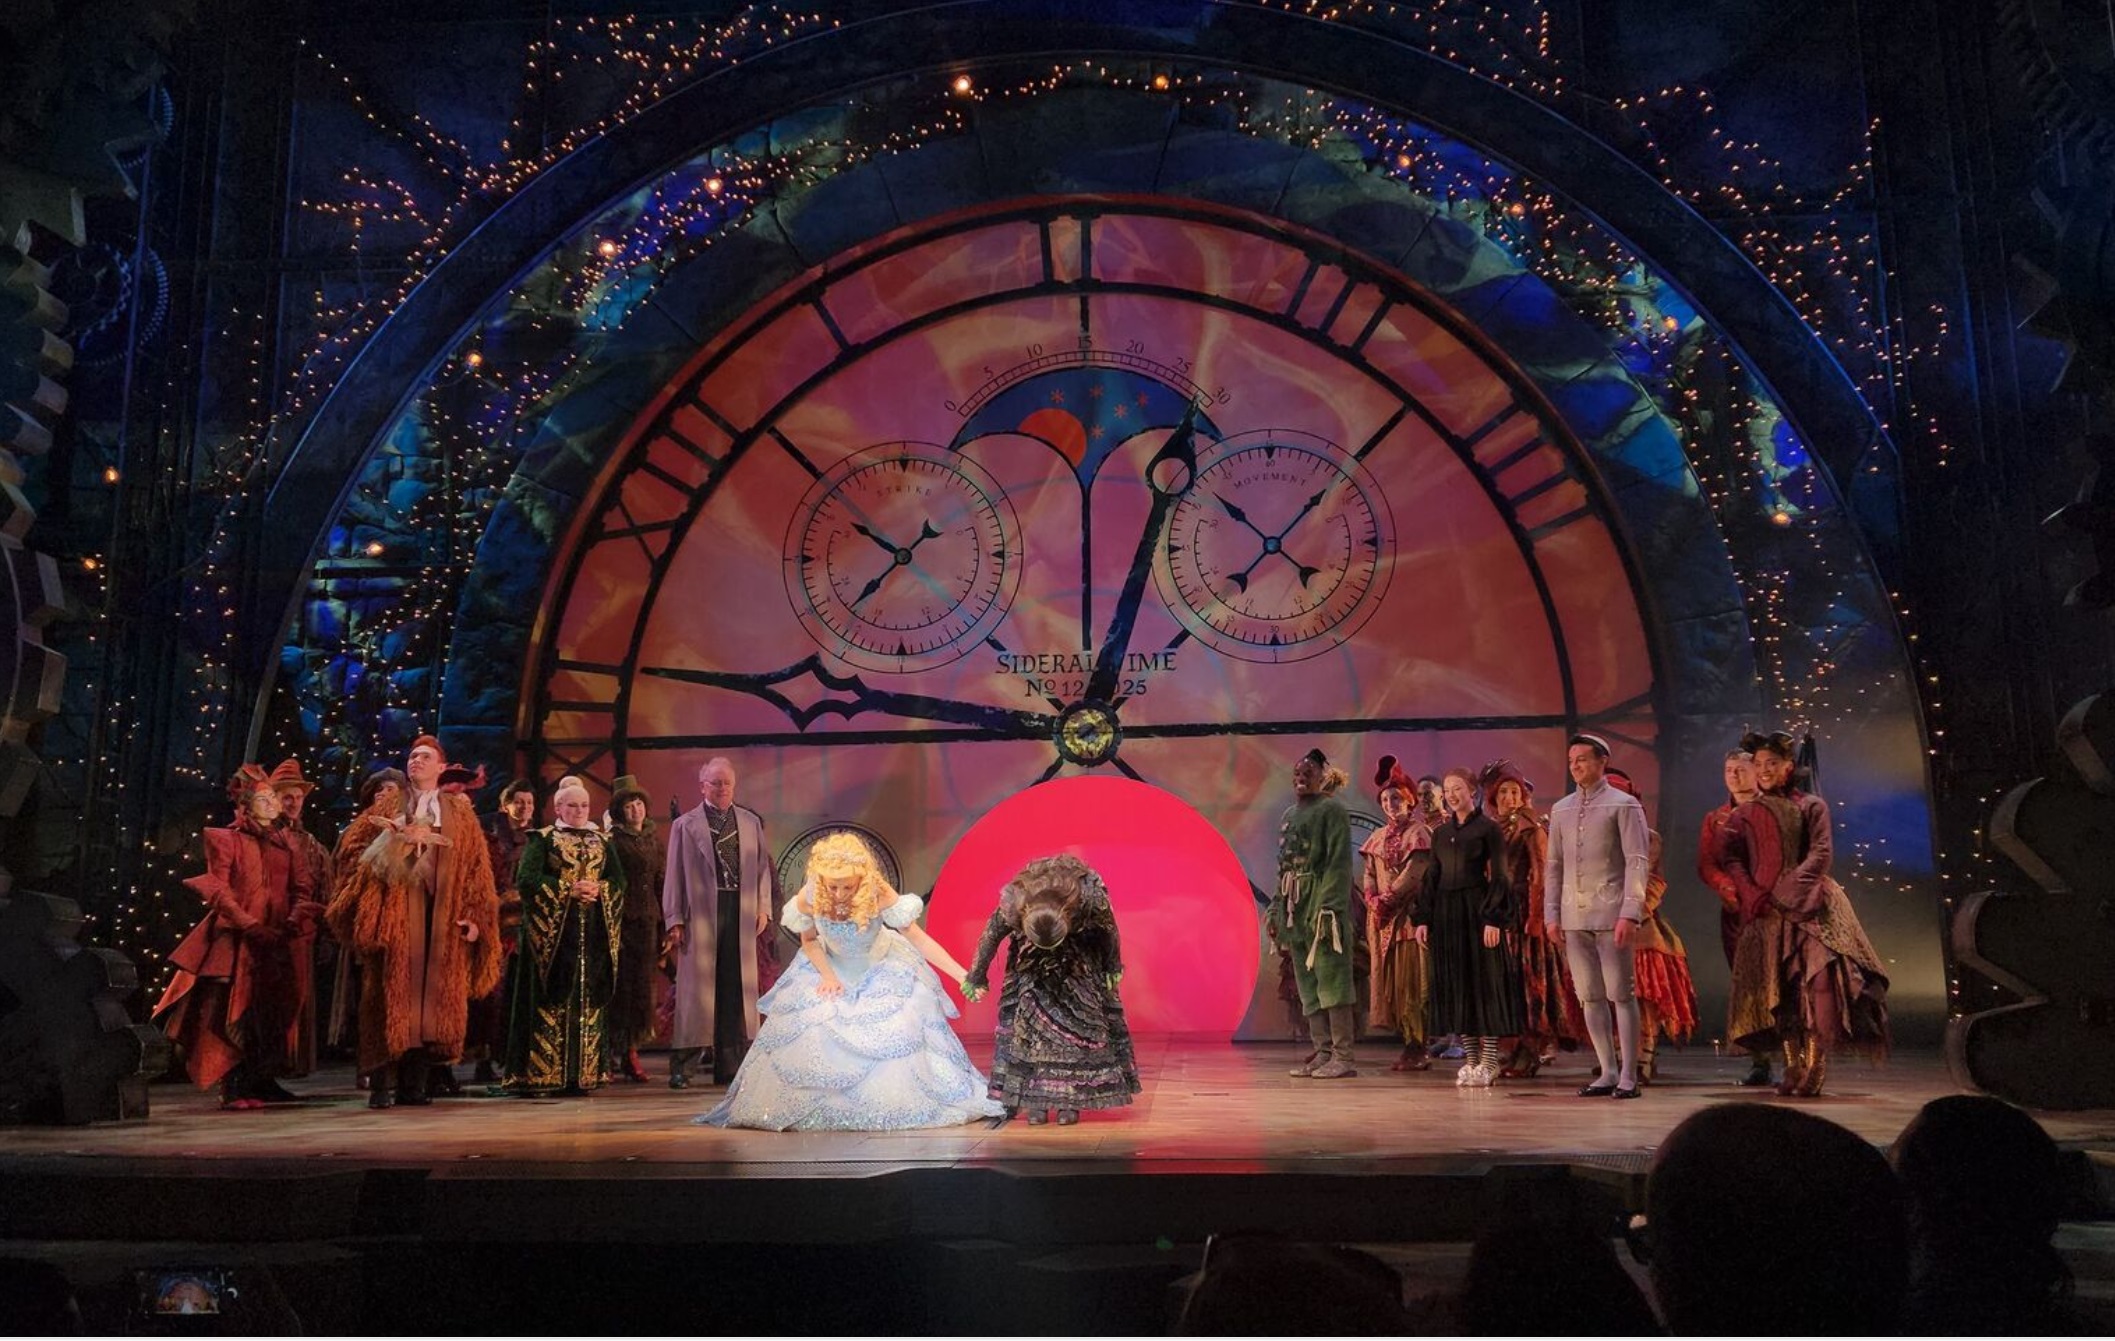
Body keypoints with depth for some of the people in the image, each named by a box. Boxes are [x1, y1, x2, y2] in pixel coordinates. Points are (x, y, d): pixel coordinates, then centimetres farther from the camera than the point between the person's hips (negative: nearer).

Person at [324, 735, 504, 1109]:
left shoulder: (460, 814, 15)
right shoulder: (388, 808, 14)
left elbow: (476, 869, 10)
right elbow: (353, 847, 4)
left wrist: (475, 916, 0)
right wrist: (389, 843, -14)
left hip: (441, 920, 1)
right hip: (396, 917, -1)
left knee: (432, 999, -1)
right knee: (391, 997, -6)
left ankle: (413, 1084, 5)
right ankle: (381, 1085, -4)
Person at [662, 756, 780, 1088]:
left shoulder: (751, 822, 14)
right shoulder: (685, 825, 7)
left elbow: (763, 866, 14)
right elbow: (674, 874, 3)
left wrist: (763, 908, 4)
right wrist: (674, 920, -3)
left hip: (741, 915, 3)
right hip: (700, 915, -3)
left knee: (737, 990, 4)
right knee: (696, 989, -3)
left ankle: (729, 1065, 11)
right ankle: (681, 1065, 3)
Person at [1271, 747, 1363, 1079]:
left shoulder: (1331, 809, -4)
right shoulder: (1289, 814, 20)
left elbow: (1339, 862, -12)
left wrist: (1329, 906, -22)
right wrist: (1277, 908, 14)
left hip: (1322, 903, -8)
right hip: (1294, 906, 8)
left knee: (1331, 977, -8)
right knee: (1307, 982, 8)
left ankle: (1343, 1056, -6)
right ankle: (1323, 1051, 12)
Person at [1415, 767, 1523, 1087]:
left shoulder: (1487, 828, -2)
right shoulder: (1441, 833, 14)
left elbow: (1499, 876, -6)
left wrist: (1494, 918, -14)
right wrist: (1422, 918, 9)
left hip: (1478, 909, -6)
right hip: (1446, 912, 6)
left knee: (1485, 980, -3)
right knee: (1455, 984, 5)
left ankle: (1489, 1060, 2)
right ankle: (1470, 1058, 12)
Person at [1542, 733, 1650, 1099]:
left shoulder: (1623, 805, -1)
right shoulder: (1561, 809, 15)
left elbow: (1637, 862, -7)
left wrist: (1630, 913, -15)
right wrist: (1551, 913, 9)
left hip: (1610, 914, -5)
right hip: (1574, 917, 5)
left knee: (1621, 995, -1)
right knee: (1590, 996, 8)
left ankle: (1628, 1076, 4)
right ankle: (1608, 1072, 16)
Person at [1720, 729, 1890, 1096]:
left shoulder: (1811, 806, 11)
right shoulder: (1745, 815, 18)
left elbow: (1822, 853, -1)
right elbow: (1732, 860, 6)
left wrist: (1786, 892, -14)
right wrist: (1753, 896, -11)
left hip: (1810, 906, -2)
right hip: (1765, 912, 2)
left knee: (1819, 975, -18)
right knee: (1779, 988, -4)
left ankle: (1816, 1064, -17)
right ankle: (1793, 1066, -2)